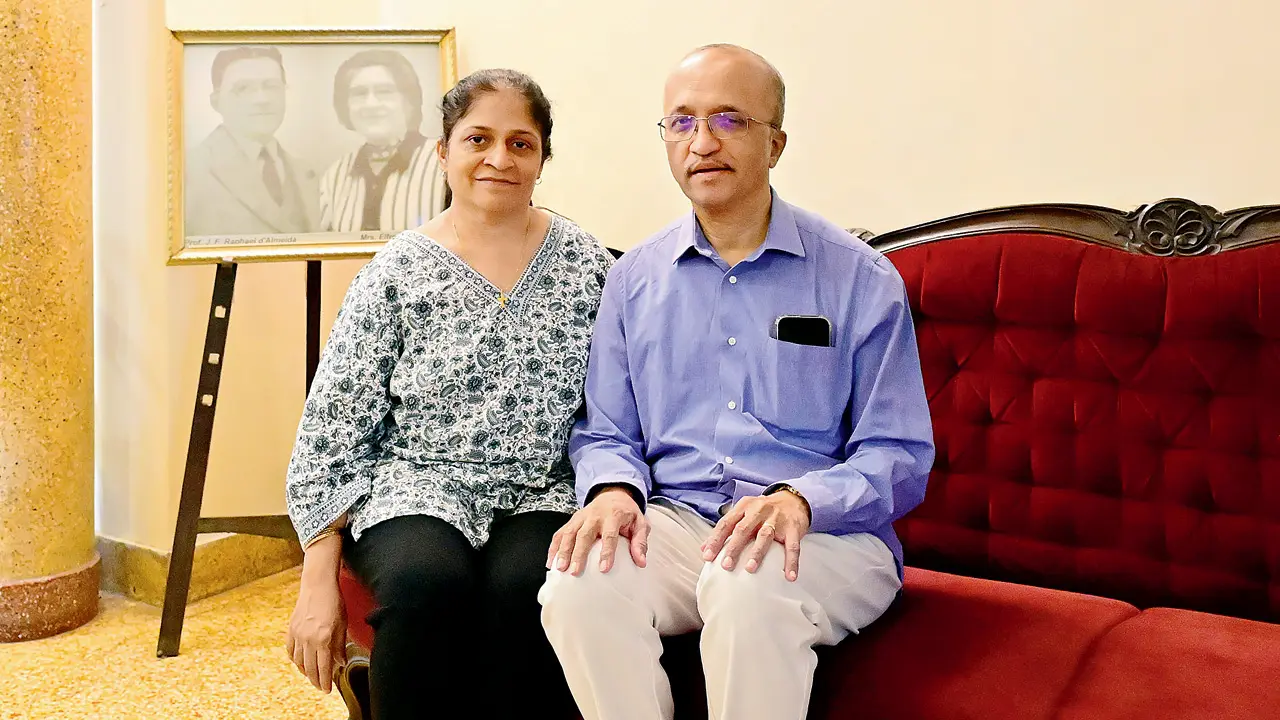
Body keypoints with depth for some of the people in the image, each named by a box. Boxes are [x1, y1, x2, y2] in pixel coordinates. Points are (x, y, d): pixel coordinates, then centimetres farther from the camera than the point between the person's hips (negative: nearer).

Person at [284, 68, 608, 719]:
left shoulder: (584, 263, 8)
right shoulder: (396, 272, 3)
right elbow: (331, 431, 1)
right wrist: (318, 581, -4)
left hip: (541, 493, 1)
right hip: (417, 488, 0)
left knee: (527, 584, -32)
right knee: (429, 581, -33)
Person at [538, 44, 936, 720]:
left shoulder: (860, 279, 1)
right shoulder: (633, 280, 12)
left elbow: (900, 459, -2)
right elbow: (607, 434, 15)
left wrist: (799, 499, -22)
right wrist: (614, 489, -10)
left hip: (827, 536, -2)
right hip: (675, 520, 3)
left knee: (747, 587, -37)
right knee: (578, 586, -29)